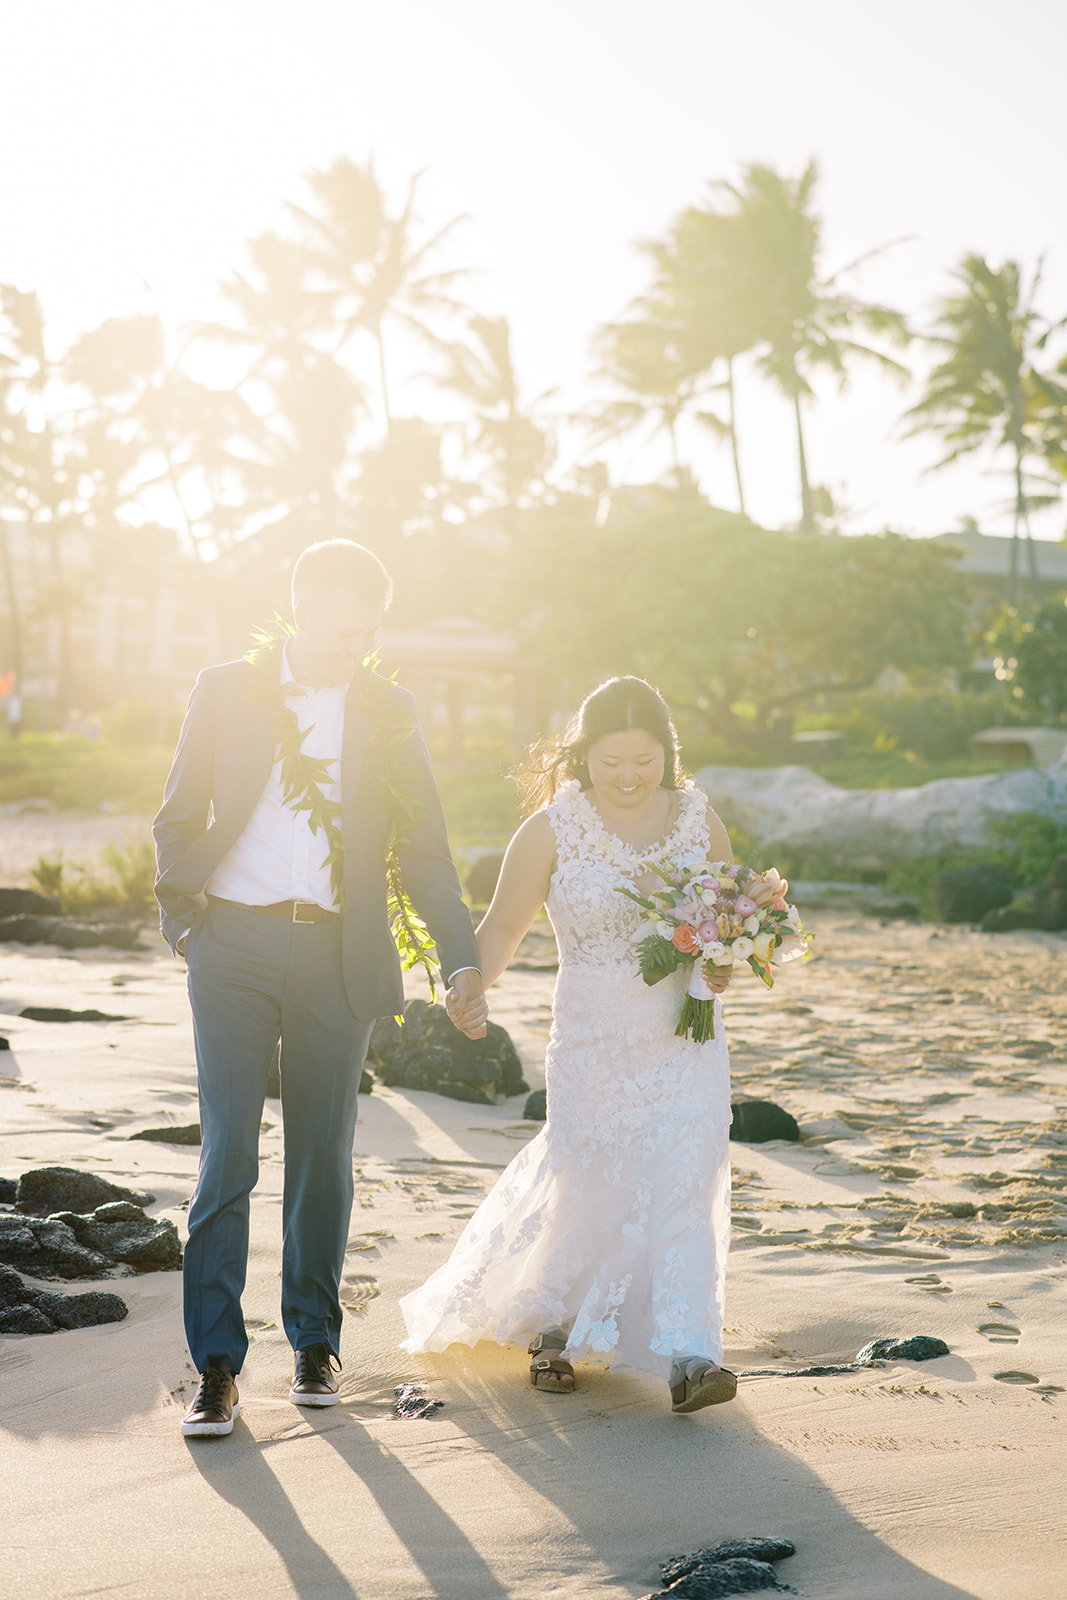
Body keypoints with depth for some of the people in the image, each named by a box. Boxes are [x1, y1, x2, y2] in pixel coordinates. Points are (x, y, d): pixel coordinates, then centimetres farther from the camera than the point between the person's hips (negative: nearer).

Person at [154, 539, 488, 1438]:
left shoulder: (388, 711, 6)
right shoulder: (227, 690, 3)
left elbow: (426, 848, 6)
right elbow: (178, 819, 11)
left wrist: (463, 962, -3)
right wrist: (183, 919, 1)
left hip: (336, 956, 1)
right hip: (234, 946, -1)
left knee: (323, 1159, 7)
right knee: (228, 1153, -6)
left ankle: (315, 1342, 22)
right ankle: (217, 1365, -2)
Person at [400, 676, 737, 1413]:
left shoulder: (699, 819, 3)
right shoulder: (552, 831, -6)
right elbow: (503, 926, -2)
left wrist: (724, 962, -6)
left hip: (687, 1036, 2)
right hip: (595, 1039, -2)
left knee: (685, 1187, -8)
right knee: (591, 1192, 5)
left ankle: (689, 1356, -10)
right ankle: (550, 1325, 31)